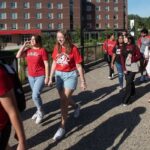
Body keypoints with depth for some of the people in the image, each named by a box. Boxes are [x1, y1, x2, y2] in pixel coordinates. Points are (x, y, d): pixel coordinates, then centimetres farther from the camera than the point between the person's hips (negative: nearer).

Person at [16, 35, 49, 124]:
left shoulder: (42, 50, -13)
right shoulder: (28, 50, 4)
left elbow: (46, 64, -13)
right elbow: (18, 56, -3)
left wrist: (47, 77, -15)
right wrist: (24, 45, -5)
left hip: (41, 76, -6)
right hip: (31, 76, 6)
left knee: (35, 96, -13)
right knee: (36, 95, 16)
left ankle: (41, 112, 11)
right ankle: (39, 111, 35)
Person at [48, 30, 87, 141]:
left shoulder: (73, 49, -11)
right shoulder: (57, 48, 3)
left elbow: (79, 66, -8)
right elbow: (54, 63, 10)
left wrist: (83, 81, -5)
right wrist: (50, 78, 11)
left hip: (70, 75, -5)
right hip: (59, 75, 5)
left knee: (64, 101, -8)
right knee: (64, 99, 17)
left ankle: (62, 127, 3)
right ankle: (76, 107, 50)